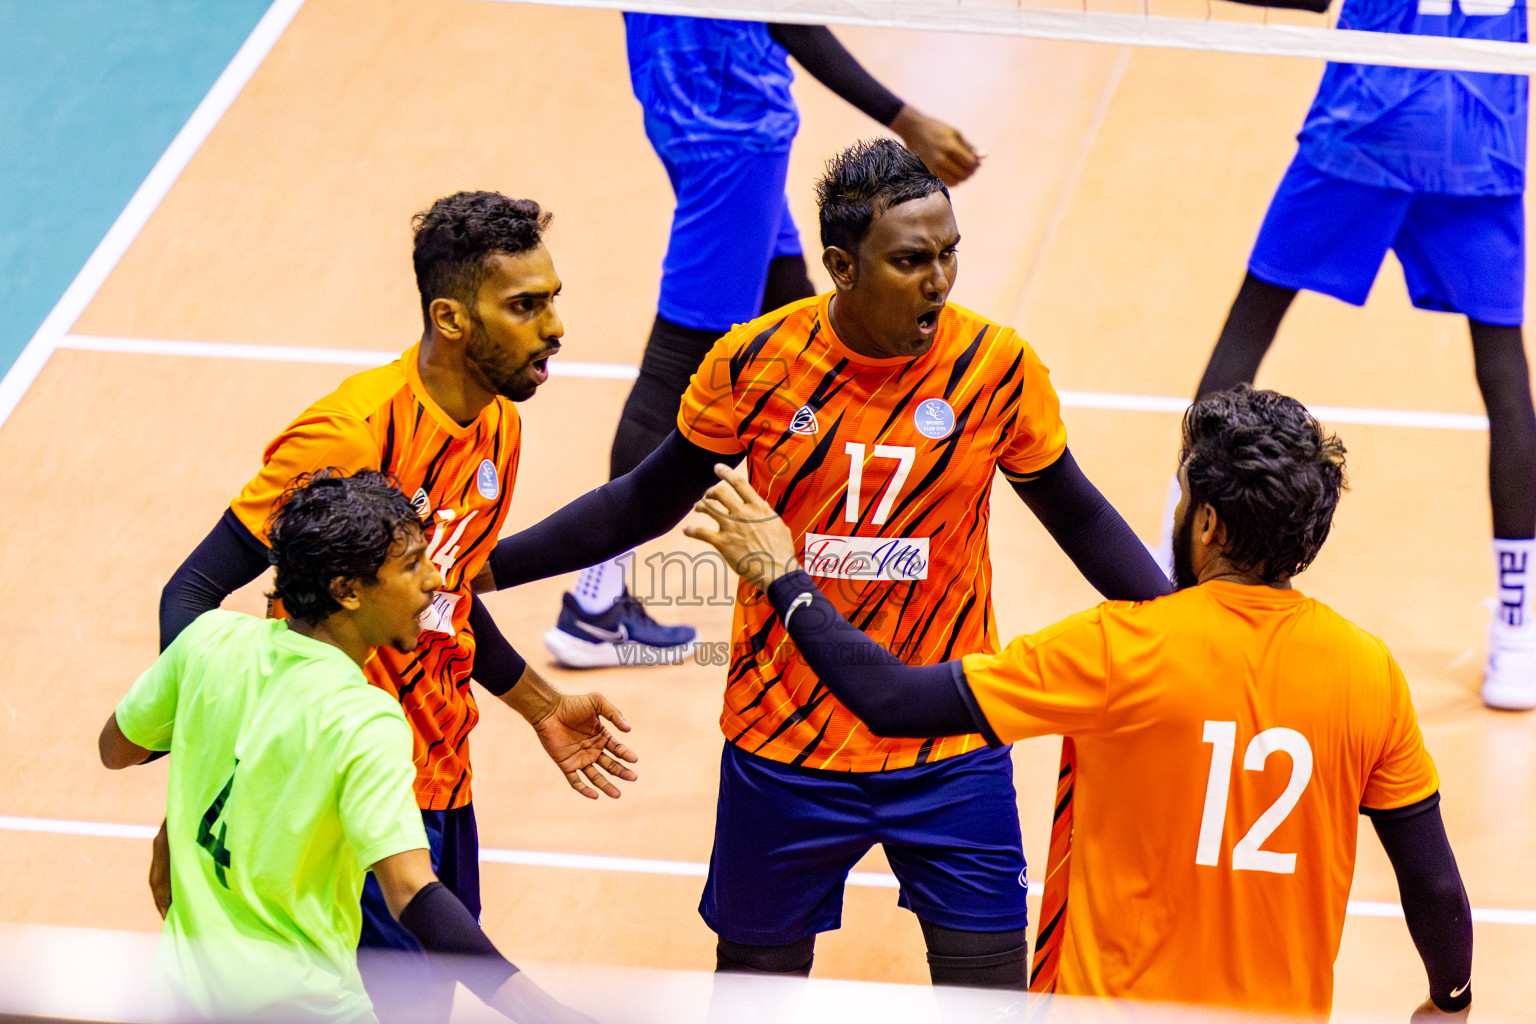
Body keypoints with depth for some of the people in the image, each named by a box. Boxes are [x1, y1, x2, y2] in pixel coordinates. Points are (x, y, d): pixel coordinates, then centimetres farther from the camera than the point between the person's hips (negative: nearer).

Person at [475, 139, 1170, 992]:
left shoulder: (995, 368, -10)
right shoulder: (754, 363, -10)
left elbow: (1080, 519, 4)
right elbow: (648, 500, 5)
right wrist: (488, 567, 1)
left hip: (950, 755, 0)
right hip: (784, 745, 0)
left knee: (987, 993, -2)